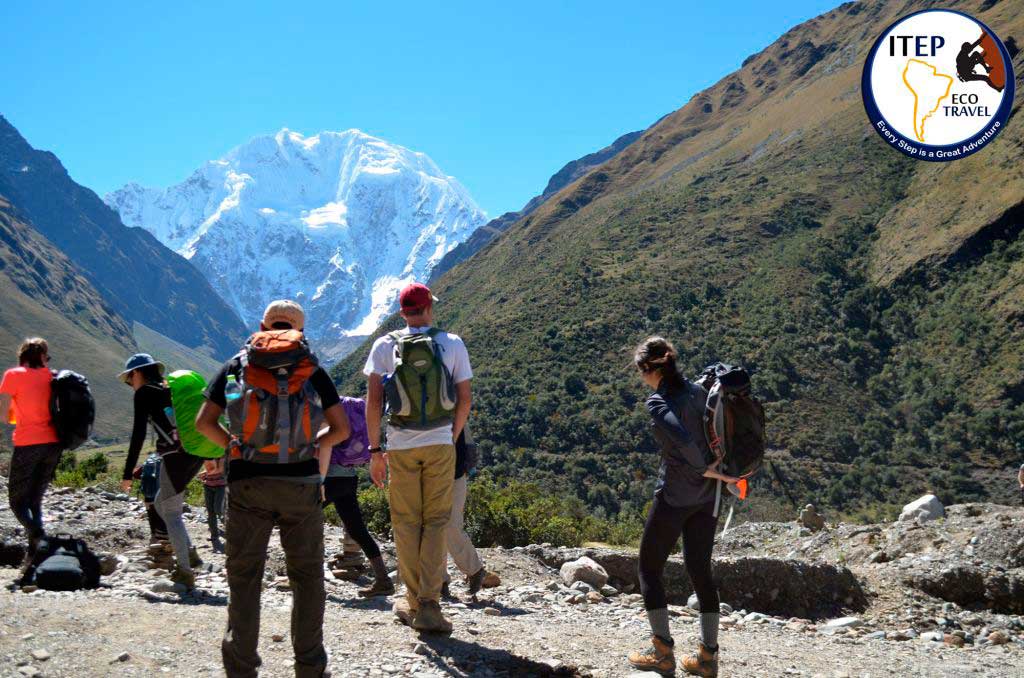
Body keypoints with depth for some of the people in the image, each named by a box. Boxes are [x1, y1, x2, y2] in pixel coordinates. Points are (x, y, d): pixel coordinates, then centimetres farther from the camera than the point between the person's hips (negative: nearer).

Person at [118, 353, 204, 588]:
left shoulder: (144, 392, 0)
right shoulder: (173, 387, 20)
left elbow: (138, 434, -7)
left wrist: (127, 473, -5)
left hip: (175, 456, -7)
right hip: (196, 454, 7)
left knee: (171, 514, 3)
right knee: (160, 504, 23)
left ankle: (185, 572, 2)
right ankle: (189, 552, 17)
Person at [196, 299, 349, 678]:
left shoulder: (235, 366, 9)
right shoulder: (313, 370, 8)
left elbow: (204, 423, 5)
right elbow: (341, 429, 6)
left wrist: (232, 445, 14)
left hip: (247, 482, 0)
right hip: (301, 482, 0)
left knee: (244, 576, 9)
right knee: (307, 575, 10)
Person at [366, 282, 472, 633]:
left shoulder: (385, 345, -1)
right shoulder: (452, 344, 0)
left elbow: (373, 400, -6)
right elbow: (465, 399, 1)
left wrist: (375, 450, 0)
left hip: (401, 445, 0)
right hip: (440, 445, 0)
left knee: (406, 523, 11)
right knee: (436, 522, 6)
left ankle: (414, 602, 17)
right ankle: (429, 605, -1)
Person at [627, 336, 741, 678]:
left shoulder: (657, 402, -15)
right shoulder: (698, 391, 5)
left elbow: (683, 441, -27)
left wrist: (705, 469, -13)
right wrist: (717, 471, 8)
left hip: (674, 496, -6)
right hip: (707, 497, 6)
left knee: (649, 567, 9)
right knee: (700, 570, 13)